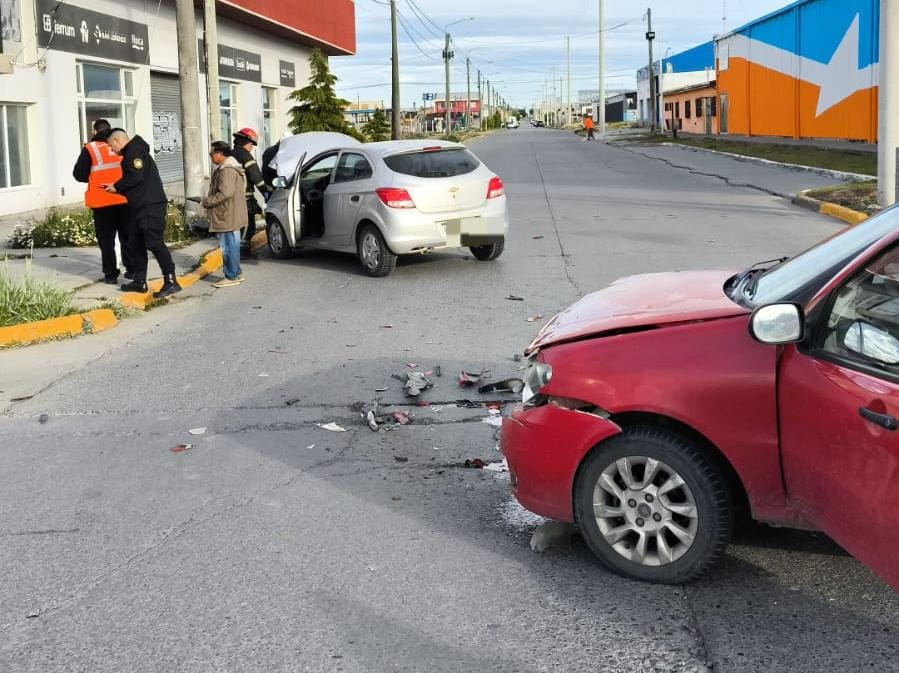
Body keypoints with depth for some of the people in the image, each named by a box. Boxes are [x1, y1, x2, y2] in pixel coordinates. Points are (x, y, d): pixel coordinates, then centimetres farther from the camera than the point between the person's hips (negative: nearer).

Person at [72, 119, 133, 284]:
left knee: (106, 240, 5)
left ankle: (111, 274, 4)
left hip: (102, 202, -3)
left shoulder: (90, 149, -4)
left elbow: (79, 174, -2)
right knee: (127, 236, 14)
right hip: (125, 200, 3)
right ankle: (132, 269, 17)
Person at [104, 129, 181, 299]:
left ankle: (171, 281, -13)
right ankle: (140, 281, 19)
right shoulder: (131, 152, 23)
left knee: (154, 243, -12)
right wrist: (118, 189, 14)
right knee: (136, 243, 13)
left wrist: (117, 187, -7)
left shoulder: (134, 151, -9)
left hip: (150, 205, -11)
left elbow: (135, 176, -20)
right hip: (141, 206, 11)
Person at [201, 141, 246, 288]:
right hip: (230, 216, 11)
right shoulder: (223, 168, 16)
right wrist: (208, 200, 14)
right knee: (231, 246, 16)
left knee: (228, 247, -5)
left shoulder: (227, 170, -18)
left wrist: (207, 202, -15)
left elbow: (225, 193, -26)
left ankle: (231, 277, 0)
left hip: (227, 216, -11)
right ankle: (236, 273, 24)